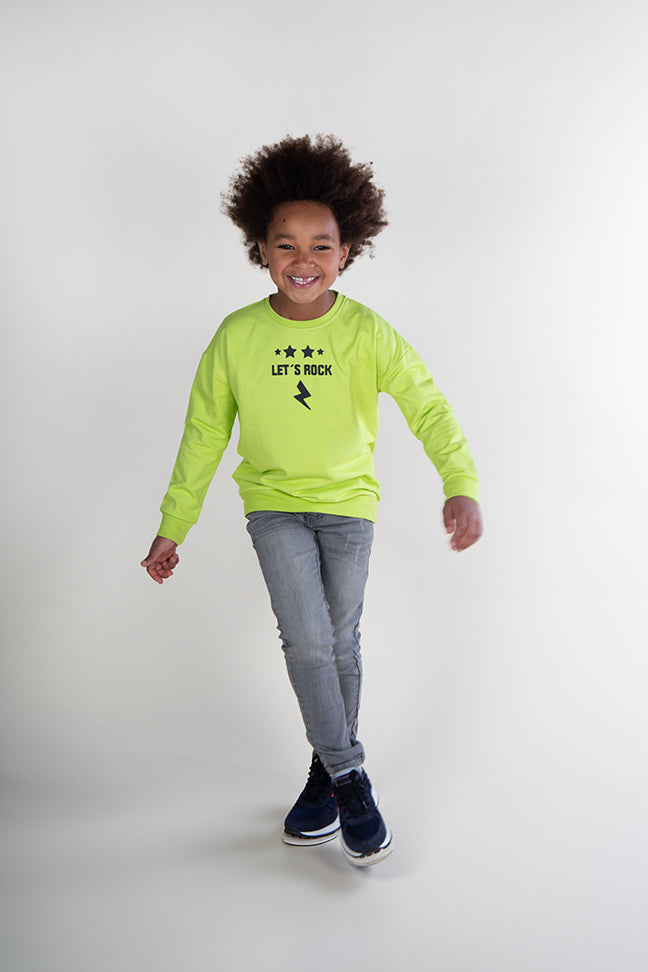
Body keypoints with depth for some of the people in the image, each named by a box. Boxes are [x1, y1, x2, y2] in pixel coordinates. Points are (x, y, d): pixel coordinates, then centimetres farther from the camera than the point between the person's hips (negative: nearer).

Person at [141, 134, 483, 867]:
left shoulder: (368, 333, -11)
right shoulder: (237, 336, -8)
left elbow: (427, 407, -19)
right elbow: (203, 435, 0)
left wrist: (460, 485, -37)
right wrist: (172, 527, 3)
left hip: (348, 503, 0)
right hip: (274, 504, 0)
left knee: (340, 645, 8)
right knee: (307, 640, -13)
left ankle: (326, 772, 30)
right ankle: (351, 781, 6)